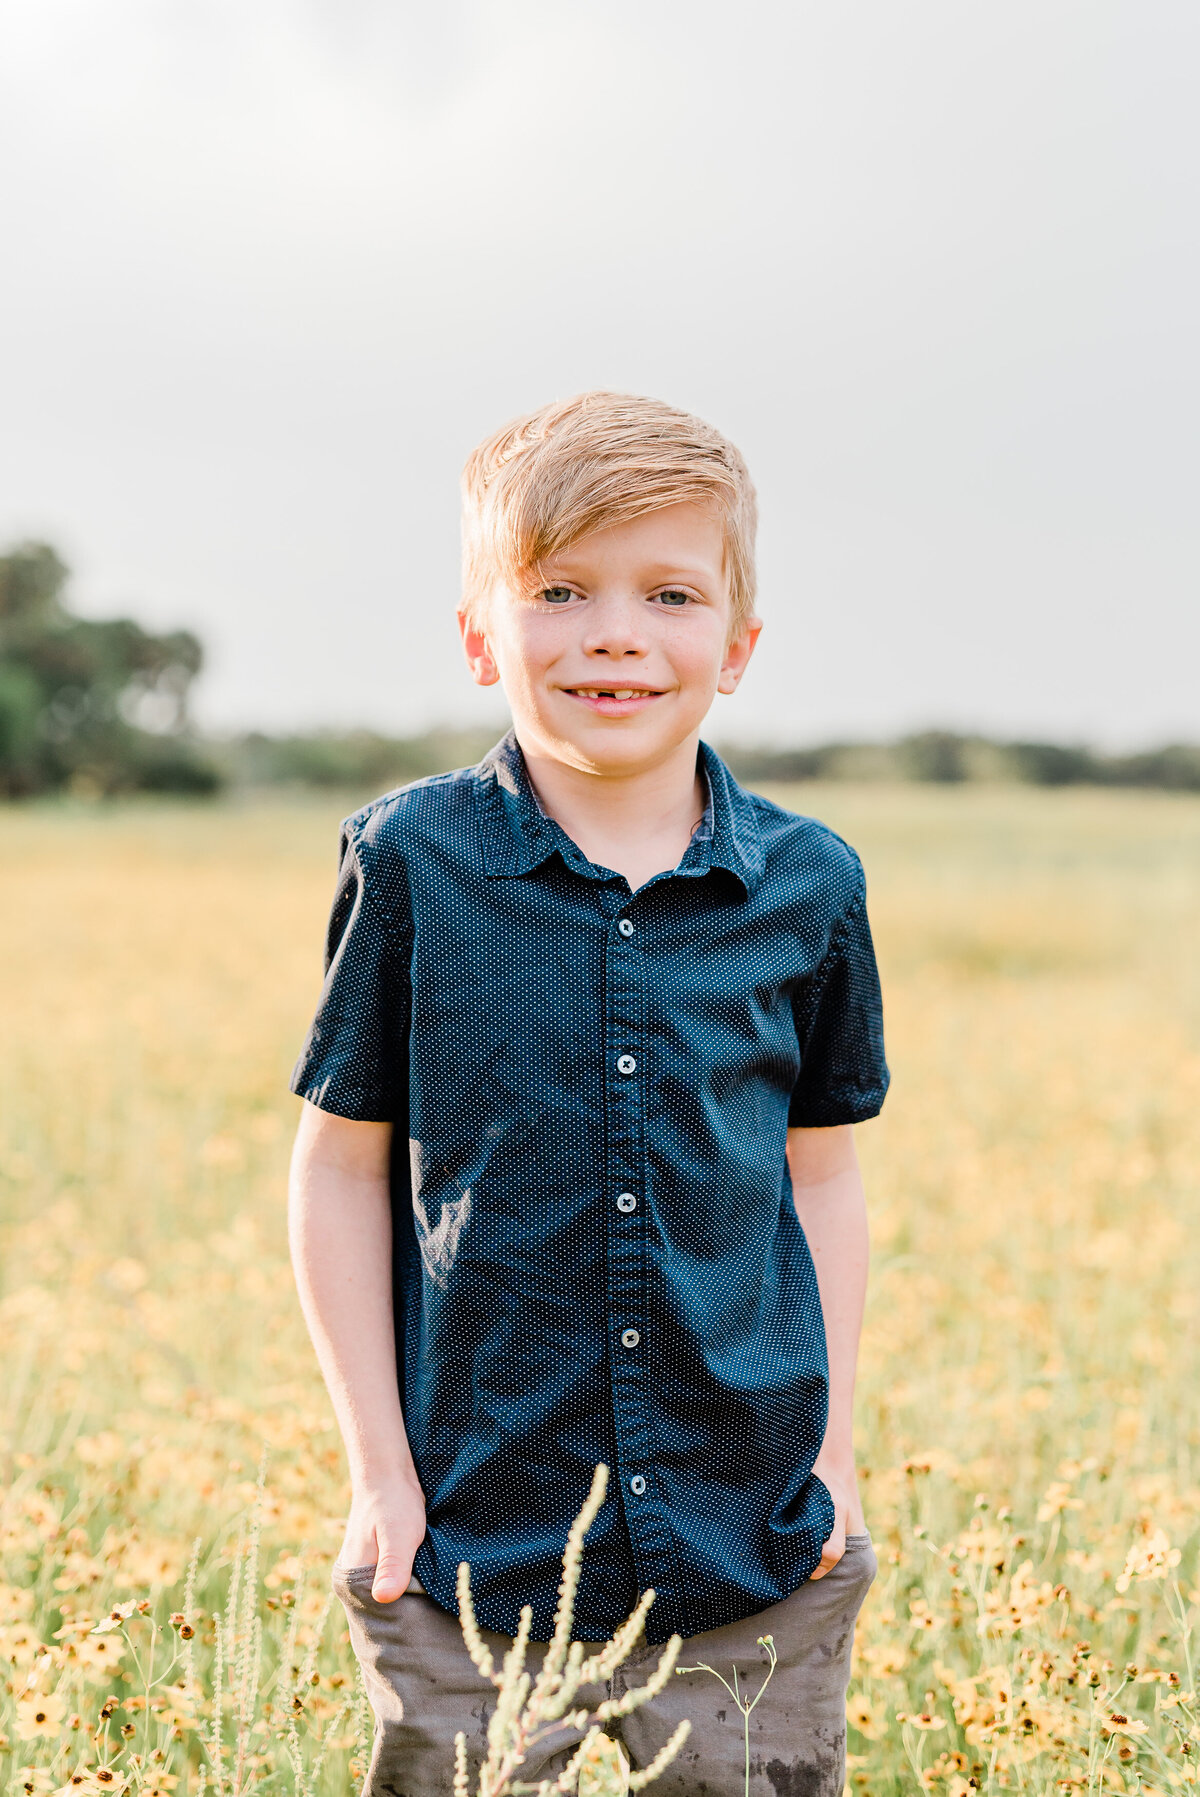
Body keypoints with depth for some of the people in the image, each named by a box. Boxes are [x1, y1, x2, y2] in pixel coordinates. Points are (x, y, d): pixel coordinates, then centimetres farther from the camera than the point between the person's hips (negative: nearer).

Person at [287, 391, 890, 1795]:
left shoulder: (807, 887, 0)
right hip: (470, 1554, -1)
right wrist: (381, 1471, -4)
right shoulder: (409, 862, -6)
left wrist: (832, 1447, 4)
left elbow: (820, 1174, 9)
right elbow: (343, 1169, -1)